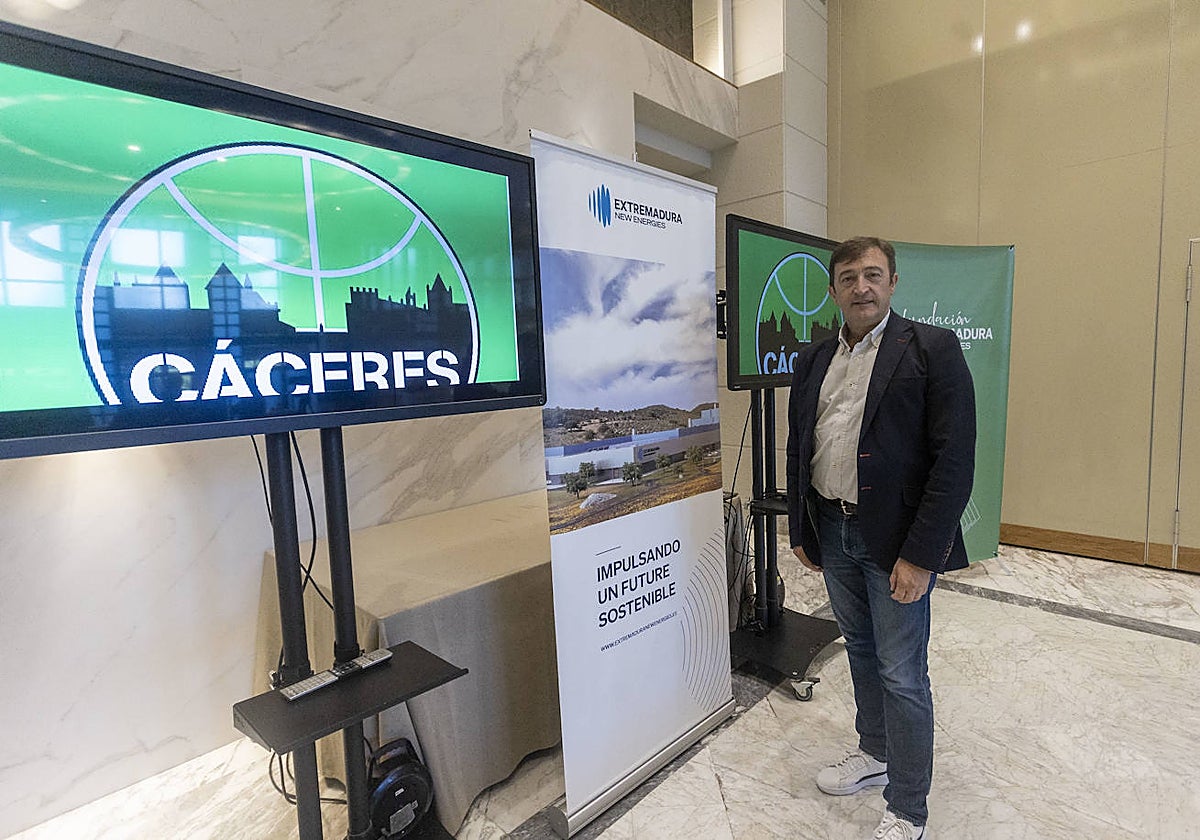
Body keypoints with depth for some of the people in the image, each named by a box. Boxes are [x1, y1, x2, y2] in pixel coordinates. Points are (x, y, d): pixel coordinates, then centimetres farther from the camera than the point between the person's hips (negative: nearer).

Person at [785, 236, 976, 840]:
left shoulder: (932, 349, -9)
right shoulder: (812, 361, 8)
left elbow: (955, 460, -14)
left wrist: (920, 554, -18)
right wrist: (799, 530, 12)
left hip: (896, 540, -5)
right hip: (832, 535, 6)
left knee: (902, 675, 4)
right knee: (860, 651, 21)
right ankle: (874, 753, 43)